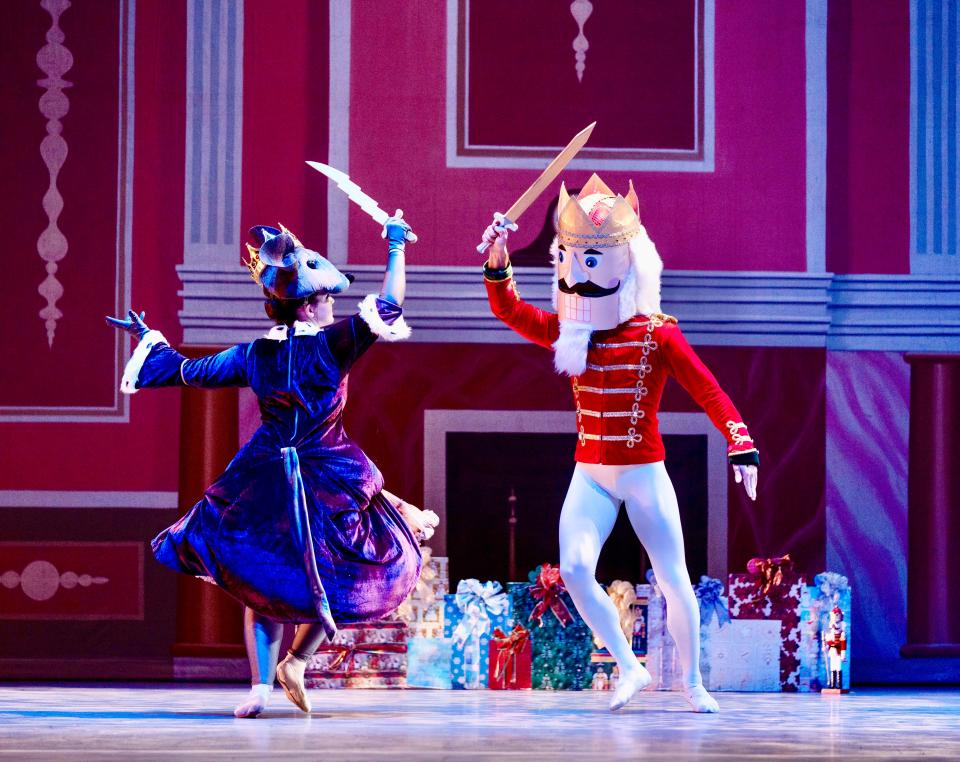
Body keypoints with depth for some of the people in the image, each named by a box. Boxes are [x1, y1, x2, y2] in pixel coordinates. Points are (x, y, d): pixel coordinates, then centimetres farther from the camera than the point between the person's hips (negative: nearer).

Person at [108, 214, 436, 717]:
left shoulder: (255, 354, 3)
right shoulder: (330, 345, -10)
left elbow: (188, 371, 14)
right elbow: (388, 308, -16)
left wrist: (149, 339, 31)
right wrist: (396, 248, -7)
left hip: (263, 482, 4)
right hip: (329, 482, -4)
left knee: (261, 585, 12)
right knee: (333, 575, 14)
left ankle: (260, 686, 2)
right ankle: (297, 660, 1)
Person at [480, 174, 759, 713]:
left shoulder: (658, 335, -10)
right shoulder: (569, 331, 4)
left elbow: (708, 390, -14)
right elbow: (511, 311, 1)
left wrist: (741, 445, -25)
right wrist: (497, 262, -15)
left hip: (644, 475, -4)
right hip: (590, 476, 4)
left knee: (673, 579, 2)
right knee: (575, 569, -15)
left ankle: (692, 682, 19)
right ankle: (631, 667, 0)